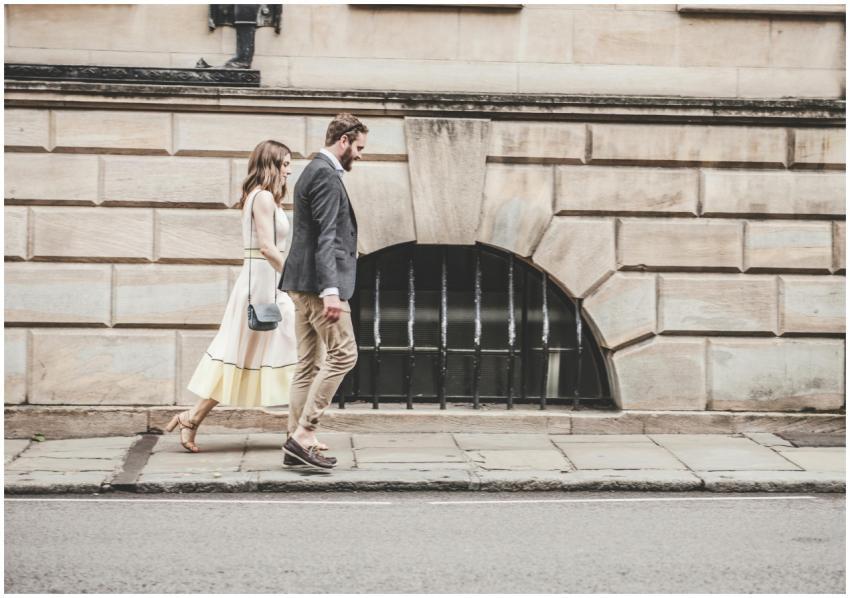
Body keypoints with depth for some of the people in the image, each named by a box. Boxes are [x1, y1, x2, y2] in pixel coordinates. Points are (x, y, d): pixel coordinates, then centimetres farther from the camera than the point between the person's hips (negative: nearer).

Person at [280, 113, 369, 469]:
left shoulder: (314, 171, 20)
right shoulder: (327, 175, -12)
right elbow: (325, 237, -20)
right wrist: (330, 290, -25)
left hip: (303, 284, 11)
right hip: (318, 281, -11)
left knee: (309, 362, 10)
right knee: (342, 355, -9)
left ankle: (298, 443, 11)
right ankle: (303, 434, -10)